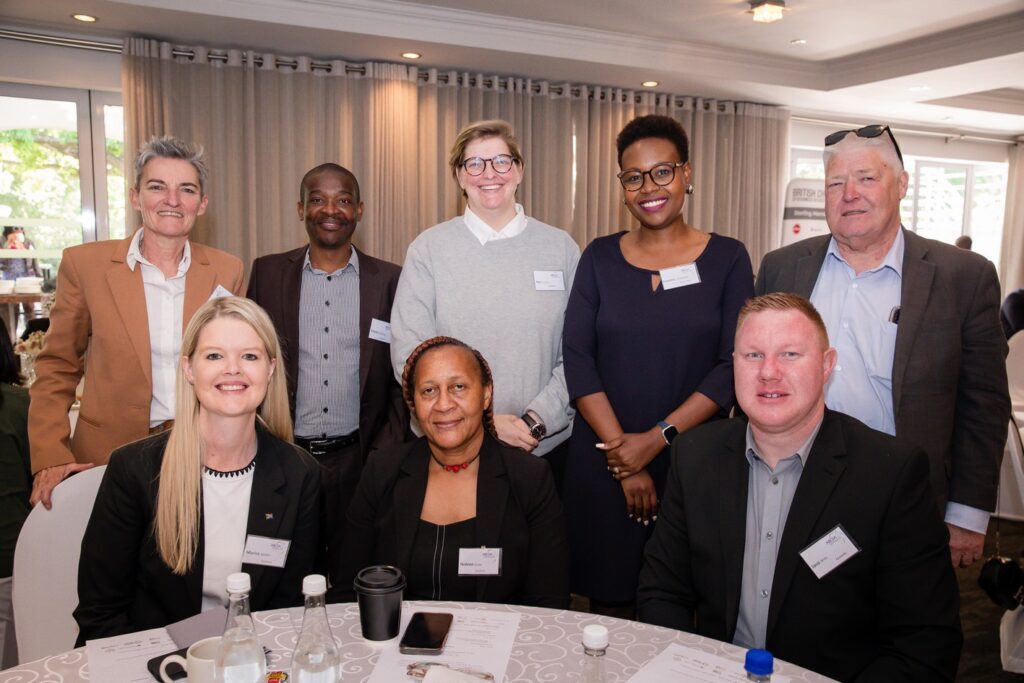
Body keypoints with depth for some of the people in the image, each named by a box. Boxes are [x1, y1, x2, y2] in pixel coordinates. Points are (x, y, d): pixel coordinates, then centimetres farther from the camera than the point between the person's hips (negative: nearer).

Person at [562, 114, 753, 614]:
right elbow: (577, 359, -3)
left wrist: (658, 437, -13)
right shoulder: (600, 257, 4)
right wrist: (622, 448, -11)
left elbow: (733, 365, -5)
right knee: (609, 603, 9)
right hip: (604, 461, 1)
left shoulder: (726, 258, 1)